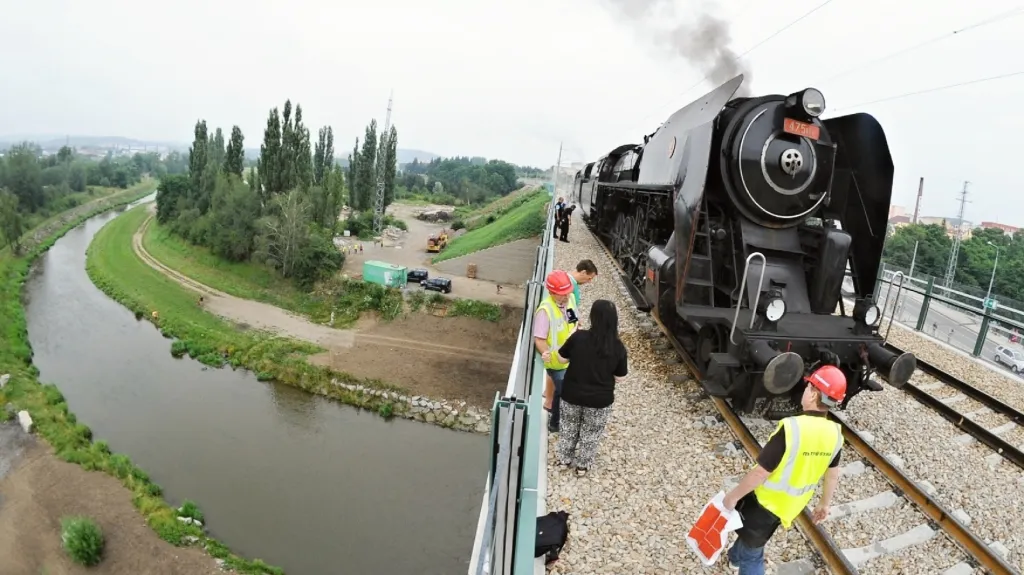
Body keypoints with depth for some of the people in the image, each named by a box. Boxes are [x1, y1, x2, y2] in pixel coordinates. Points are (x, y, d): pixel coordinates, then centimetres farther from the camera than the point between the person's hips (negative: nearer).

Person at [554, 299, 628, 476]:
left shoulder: (578, 337, -19)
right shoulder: (618, 347, -17)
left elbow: (562, 357, -4)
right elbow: (619, 377, -6)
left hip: (572, 394, 1)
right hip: (600, 400, 0)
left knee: (569, 427, 26)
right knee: (591, 433, 23)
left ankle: (565, 458, 42)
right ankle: (583, 465, 38)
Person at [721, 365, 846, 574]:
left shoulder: (792, 428, -32)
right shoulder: (835, 433, -10)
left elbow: (760, 473, -27)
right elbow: (833, 475, 6)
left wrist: (733, 496, -13)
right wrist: (824, 504, 24)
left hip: (766, 501, -7)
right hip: (791, 506, 7)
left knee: (751, 555, 14)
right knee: (752, 538, 34)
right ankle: (736, 556, 57)